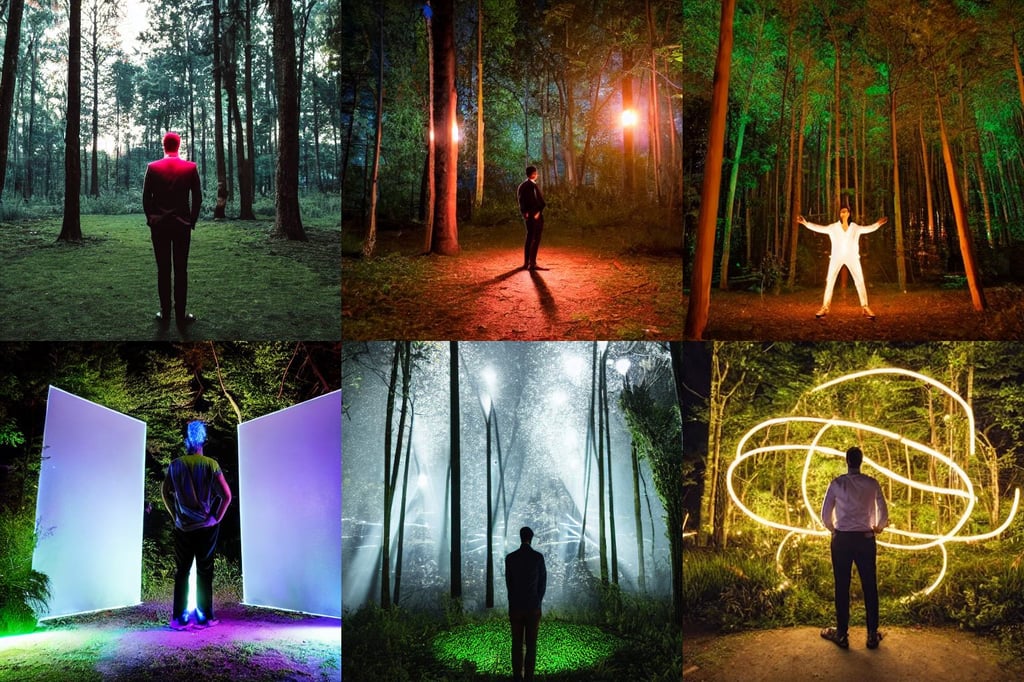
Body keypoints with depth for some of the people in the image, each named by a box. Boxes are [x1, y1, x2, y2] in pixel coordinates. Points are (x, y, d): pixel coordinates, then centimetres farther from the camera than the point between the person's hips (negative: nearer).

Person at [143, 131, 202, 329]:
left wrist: (151, 219, 10)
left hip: (159, 224, 1)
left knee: (163, 269, 4)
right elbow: (197, 198, -1)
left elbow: (146, 197, -1)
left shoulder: (153, 168, -2)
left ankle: (165, 314, 5)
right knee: (181, 270, 2)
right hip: (182, 224, 0)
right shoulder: (190, 168, -2)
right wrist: (192, 221, 9)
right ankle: (180, 314, 2)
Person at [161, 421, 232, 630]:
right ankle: (204, 617, 5)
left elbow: (165, 493, 3)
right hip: (206, 527, -1)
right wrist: (217, 517, -2)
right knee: (204, 572, 5)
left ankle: (180, 618, 8)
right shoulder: (211, 464, -8)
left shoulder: (175, 465, -2)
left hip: (183, 527, 1)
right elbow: (226, 495, -13)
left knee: (181, 571, 8)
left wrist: (175, 515, 11)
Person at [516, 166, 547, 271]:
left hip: (527, 215, 8)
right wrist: (539, 212, -13)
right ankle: (532, 264, -10)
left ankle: (526, 263, 19)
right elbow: (539, 200, -21)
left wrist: (525, 213, 13)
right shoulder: (533, 185, -14)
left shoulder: (522, 186, 12)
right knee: (535, 239, -7)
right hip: (536, 215, -8)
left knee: (529, 239, 15)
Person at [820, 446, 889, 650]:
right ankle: (872, 635, 12)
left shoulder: (837, 484, -6)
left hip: (842, 539, -1)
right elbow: (883, 513, 5)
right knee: (869, 587, 8)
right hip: (865, 539, 1)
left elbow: (825, 515, -2)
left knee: (842, 587, 6)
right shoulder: (872, 484, -1)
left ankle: (842, 634, 12)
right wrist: (877, 527, 26)